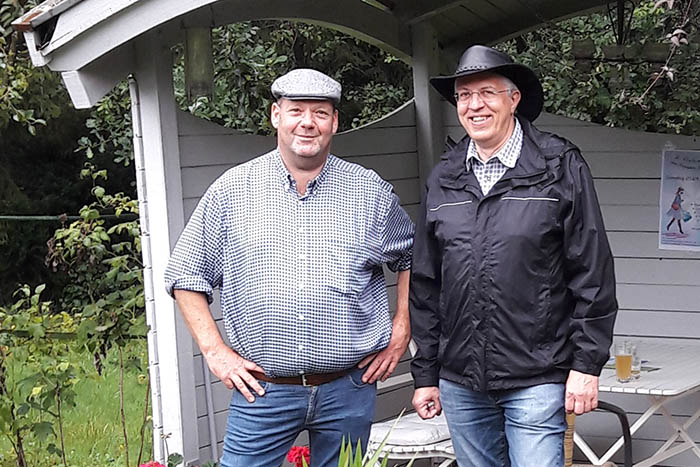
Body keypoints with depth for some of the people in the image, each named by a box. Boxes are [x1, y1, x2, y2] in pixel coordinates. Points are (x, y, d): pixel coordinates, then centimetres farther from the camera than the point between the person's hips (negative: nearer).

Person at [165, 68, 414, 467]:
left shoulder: (370, 192, 4)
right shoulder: (232, 191, 2)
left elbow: (411, 257, 18)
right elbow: (186, 274, 6)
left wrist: (400, 333, 9)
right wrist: (215, 351, -1)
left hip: (348, 391, 1)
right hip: (262, 389, -1)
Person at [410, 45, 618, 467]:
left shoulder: (561, 167, -2)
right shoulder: (443, 180, 9)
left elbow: (593, 272, -3)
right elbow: (425, 285, 13)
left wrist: (587, 364, -8)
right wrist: (426, 373, 12)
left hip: (536, 381, -4)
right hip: (460, 382, 4)